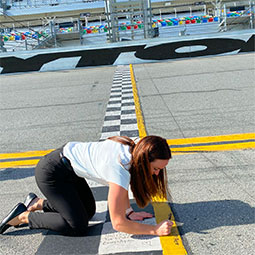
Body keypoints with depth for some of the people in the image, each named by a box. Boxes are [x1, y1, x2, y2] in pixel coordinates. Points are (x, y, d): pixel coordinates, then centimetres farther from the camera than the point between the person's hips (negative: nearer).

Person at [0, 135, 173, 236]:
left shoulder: (132, 149, -9)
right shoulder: (120, 169, -33)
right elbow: (118, 223, -30)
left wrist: (129, 212, 2)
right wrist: (155, 230, -25)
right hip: (51, 173, -9)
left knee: (89, 211, 18)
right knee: (78, 227, -7)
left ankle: (37, 203, 28)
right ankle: (23, 216, 6)